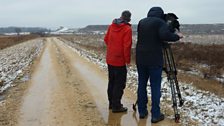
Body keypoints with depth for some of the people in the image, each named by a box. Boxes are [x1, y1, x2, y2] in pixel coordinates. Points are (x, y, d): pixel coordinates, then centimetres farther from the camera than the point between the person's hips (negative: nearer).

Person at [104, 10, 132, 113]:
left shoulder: (111, 26, 4)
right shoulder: (127, 29, -15)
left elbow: (106, 39, 13)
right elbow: (126, 46, -19)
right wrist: (128, 60, -9)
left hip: (110, 59, 7)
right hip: (120, 61, -7)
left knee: (111, 81, 17)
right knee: (119, 83, 2)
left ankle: (111, 103, 27)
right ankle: (116, 106, 6)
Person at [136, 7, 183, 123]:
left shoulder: (141, 22, 13)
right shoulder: (160, 22, -5)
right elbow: (165, 35, -22)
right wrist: (177, 36, -6)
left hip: (140, 59, 6)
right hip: (154, 60, -5)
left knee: (141, 85, 12)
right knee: (155, 87, 0)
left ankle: (142, 111, 18)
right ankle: (155, 115, 4)